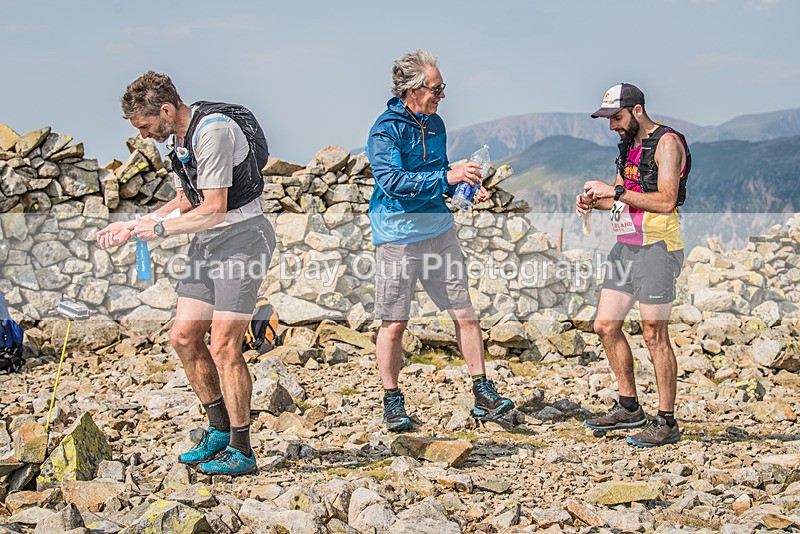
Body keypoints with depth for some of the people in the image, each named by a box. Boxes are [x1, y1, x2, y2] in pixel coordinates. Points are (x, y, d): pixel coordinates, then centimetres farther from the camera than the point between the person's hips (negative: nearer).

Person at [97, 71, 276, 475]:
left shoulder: (214, 130, -19)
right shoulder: (178, 137, 11)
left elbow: (214, 209, -20)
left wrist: (159, 228, -12)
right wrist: (132, 227, 13)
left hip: (241, 236, -10)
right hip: (207, 242, 10)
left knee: (223, 346, -12)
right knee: (183, 336, 7)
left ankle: (241, 451, -2)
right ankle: (220, 430, 21)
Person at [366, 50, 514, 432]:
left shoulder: (434, 124, 11)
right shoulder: (386, 129, -12)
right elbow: (392, 182, -23)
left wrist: (466, 189, 4)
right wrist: (446, 178, -29)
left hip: (439, 229, 6)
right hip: (398, 235, -6)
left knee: (464, 313, 4)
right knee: (394, 323, 2)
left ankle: (482, 395, 12)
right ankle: (392, 402, 16)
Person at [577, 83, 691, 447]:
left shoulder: (667, 143, -10)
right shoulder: (629, 144, 17)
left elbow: (666, 201, -20)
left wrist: (615, 191, -19)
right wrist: (594, 202, 4)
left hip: (657, 247, -9)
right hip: (626, 247, 9)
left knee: (654, 335, -6)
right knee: (605, 326, 8)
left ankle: (667, 422, 2)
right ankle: (629, 408, 21)